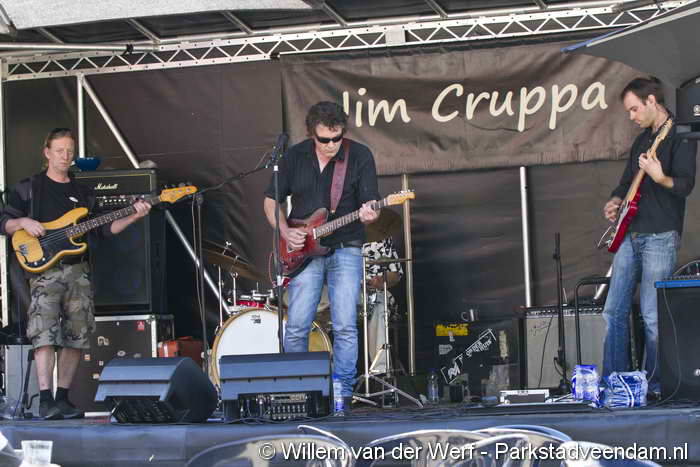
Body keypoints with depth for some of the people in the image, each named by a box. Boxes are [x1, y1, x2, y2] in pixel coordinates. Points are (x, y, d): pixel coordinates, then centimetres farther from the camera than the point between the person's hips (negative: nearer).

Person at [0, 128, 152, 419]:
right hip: (44, 268, -5)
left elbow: (103, 229, 14)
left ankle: (62, 398, 12)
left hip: (78, 271, 5)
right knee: (44, 333, -17)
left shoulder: (82, 193, 19)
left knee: (77, 336, 3)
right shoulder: (29, 188, 7)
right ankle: (45, 400, -22)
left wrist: (134, 217, 1)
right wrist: (23, 222, -15)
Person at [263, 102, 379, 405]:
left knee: (345, 327, -7)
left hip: (345, 251, -1)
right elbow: (271, 200, 11)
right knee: (296, 328, -3)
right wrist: (284, 232, -4)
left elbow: (369, 203, -4)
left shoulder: (360, 156, -2)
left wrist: (369, 214, -27)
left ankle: (342, 393, 0)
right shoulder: (295, 156, 3)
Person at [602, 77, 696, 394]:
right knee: (614, 312, 5)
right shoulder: (642, 140, 20)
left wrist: (660, 178, -35)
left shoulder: (680, 137, -6)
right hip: (631, 235, 8)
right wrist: (615, 202, 8)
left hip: (660, 237, -8)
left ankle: (654, 386, -1)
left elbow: (686, 185, -16)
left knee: (652, 317, -8)